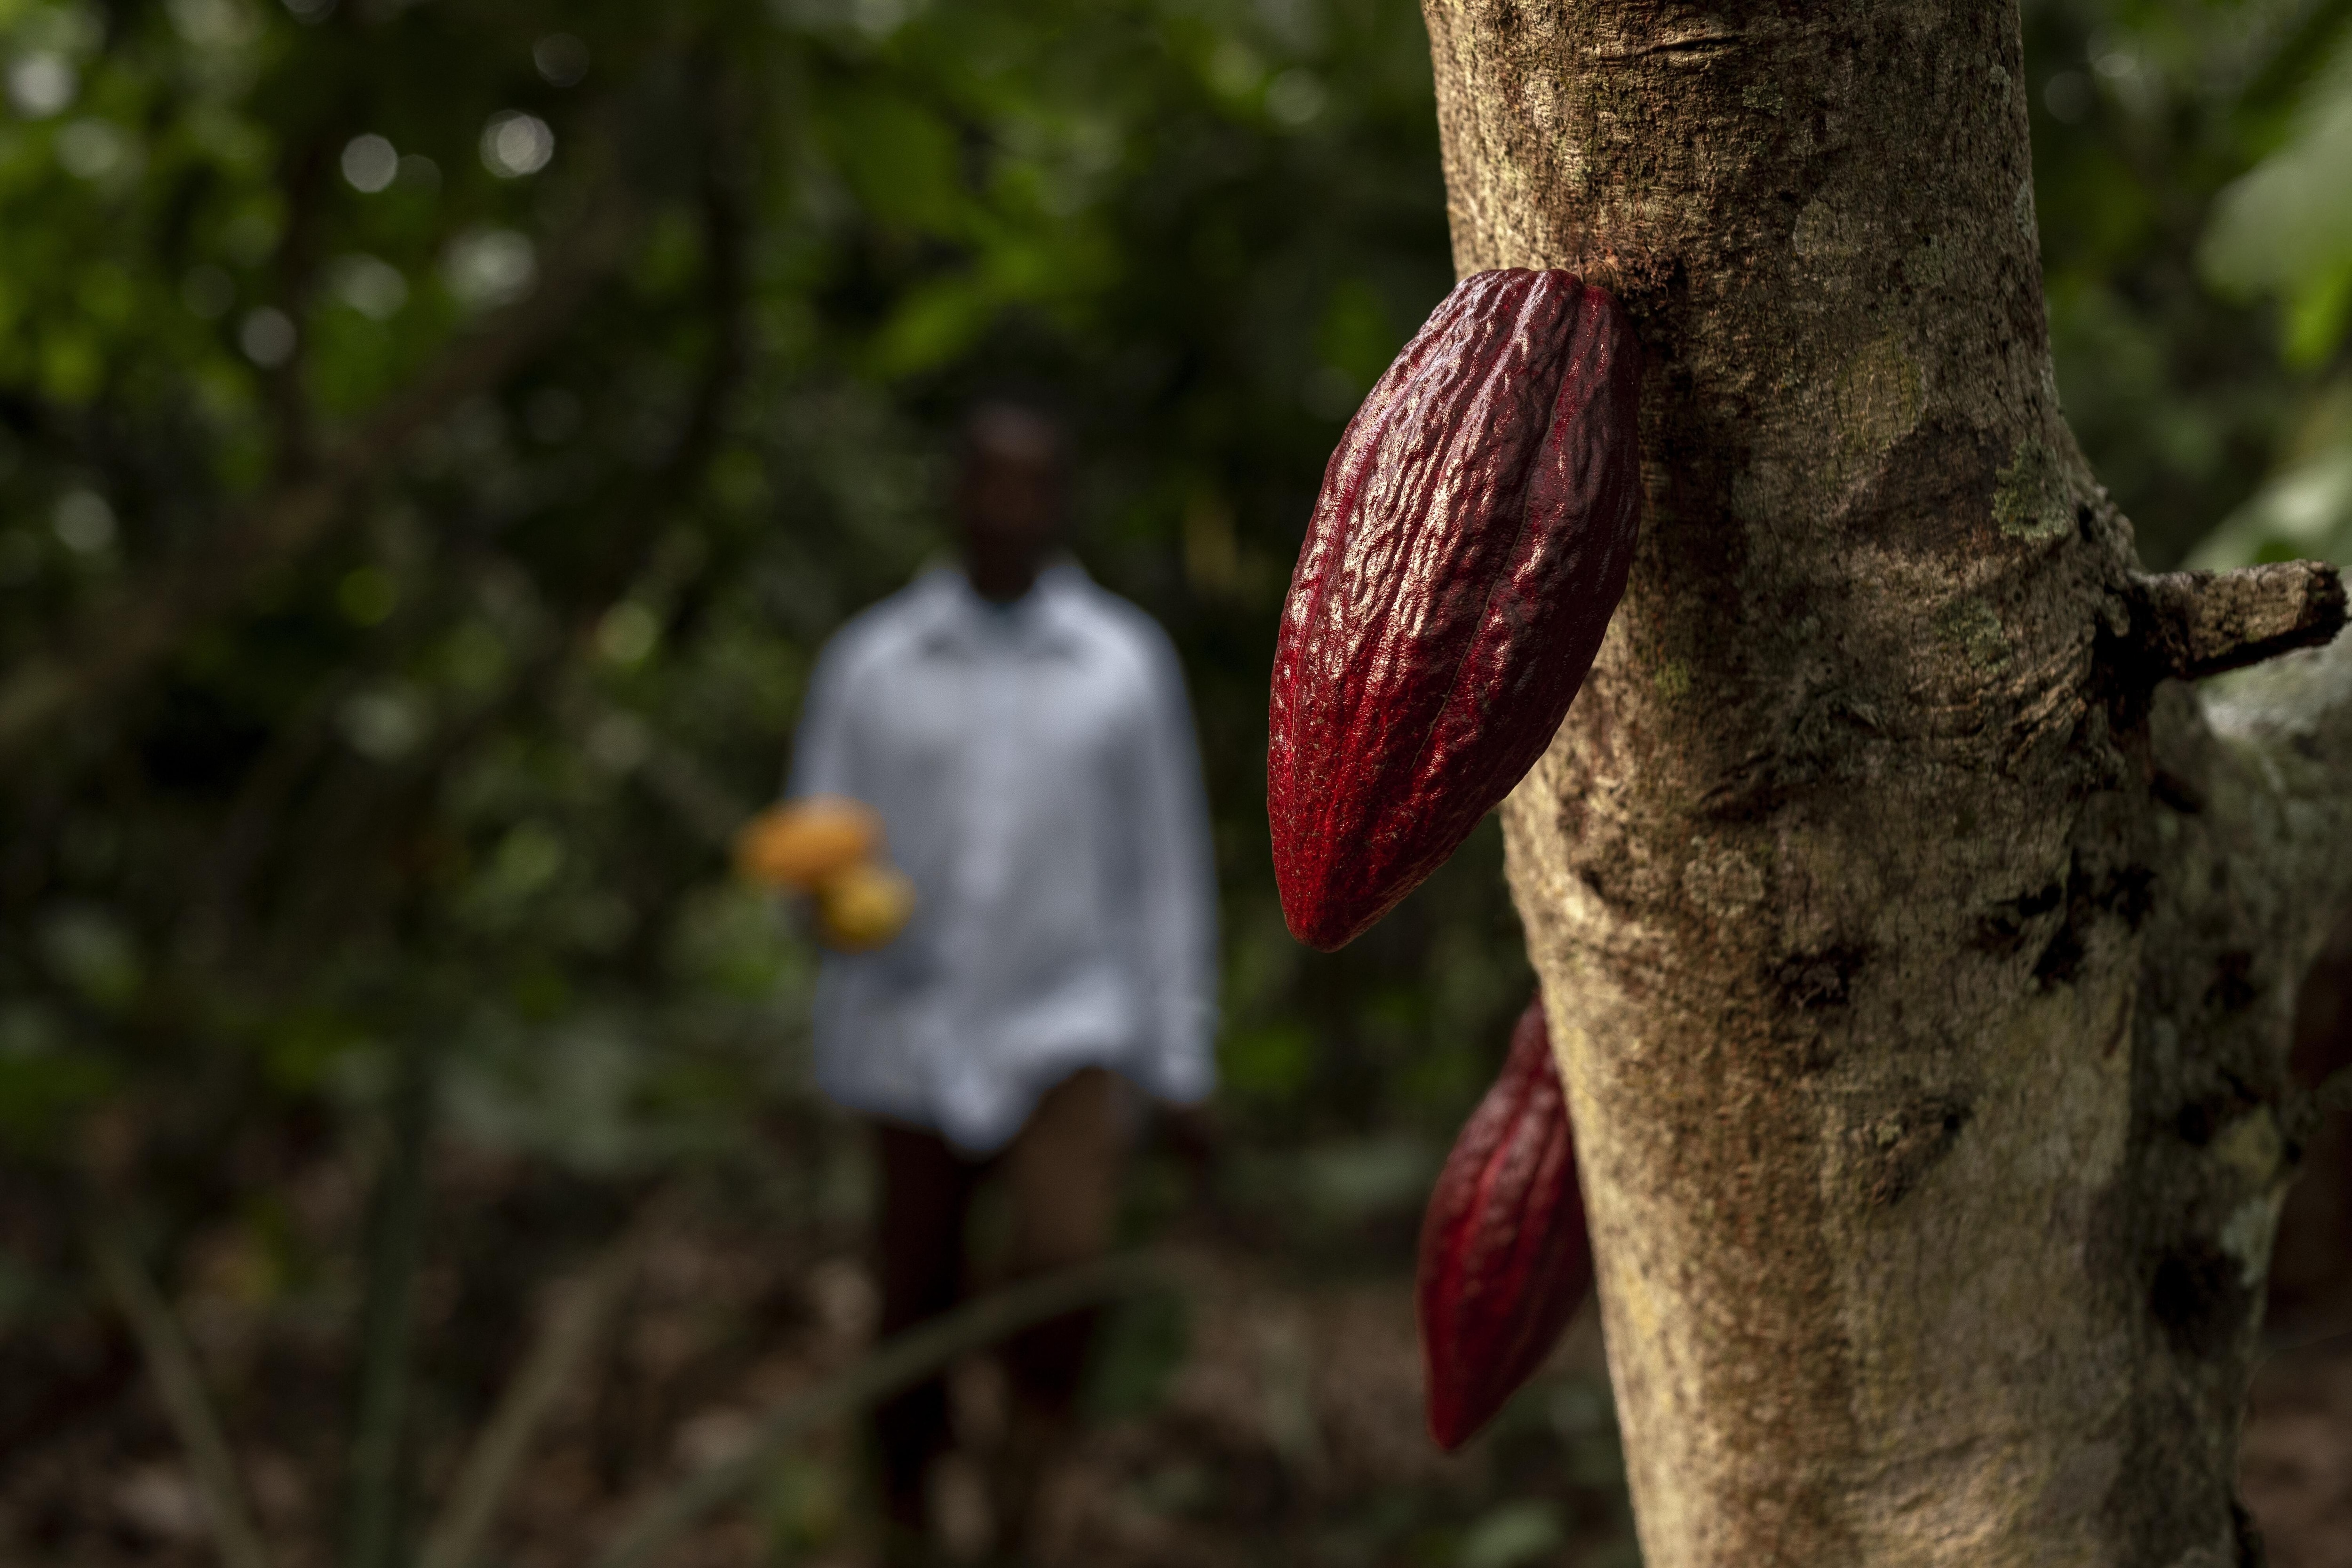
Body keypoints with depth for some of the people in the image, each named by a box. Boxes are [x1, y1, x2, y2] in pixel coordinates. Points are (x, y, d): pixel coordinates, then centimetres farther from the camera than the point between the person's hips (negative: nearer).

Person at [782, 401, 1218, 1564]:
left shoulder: (1128, 664, 0)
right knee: (914, 1321, 9)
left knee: (1067, 1267, -25)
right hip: (913, 1038, 1)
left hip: (1070, 1029, -1)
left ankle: (1031, 1441, 4)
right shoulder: (867, 664, 0)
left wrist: (1182, 1062, 3)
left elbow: (1165, 867, 4)